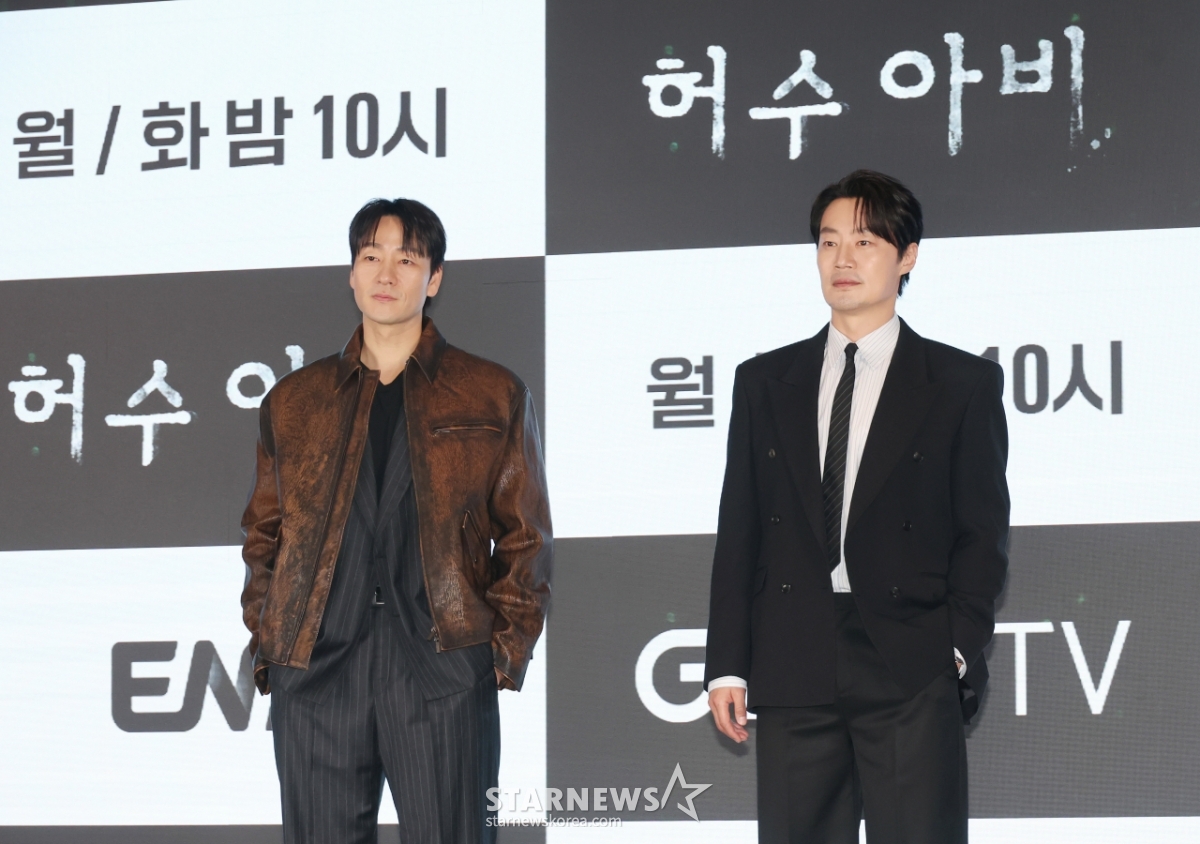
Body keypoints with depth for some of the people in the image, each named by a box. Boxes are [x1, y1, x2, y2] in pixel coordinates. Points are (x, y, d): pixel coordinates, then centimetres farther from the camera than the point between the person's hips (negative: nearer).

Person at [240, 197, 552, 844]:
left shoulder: (493, 396, 11)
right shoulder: (293, 401, 17)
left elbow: (525, 540, 10)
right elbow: (263, 538, 19)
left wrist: (506, 649, -1)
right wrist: (266, 643, 6)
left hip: (443, 667, -2)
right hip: (315, 666, 2)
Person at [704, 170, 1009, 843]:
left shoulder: (965, 384, 7)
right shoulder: (765, 382, 15)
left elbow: (984, 533, 5)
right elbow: (738, 533, 13)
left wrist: (959, 649, -7)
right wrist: (728, 664, 5)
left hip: (911, 673, -3)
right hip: (792, 672, 3)